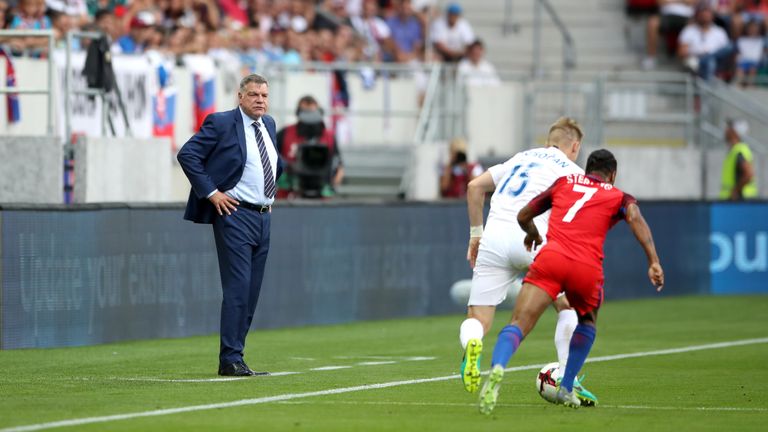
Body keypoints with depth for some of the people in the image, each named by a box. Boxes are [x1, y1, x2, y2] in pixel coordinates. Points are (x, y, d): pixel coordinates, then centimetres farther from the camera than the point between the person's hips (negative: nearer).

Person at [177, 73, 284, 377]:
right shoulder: (221, 123, -8)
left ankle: (232, 357, 11)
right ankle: (231, 360, -11)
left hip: (263, 217, 8)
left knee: (251, 293, 7)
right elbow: (187, 154, -12)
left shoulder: (269, 125, 14)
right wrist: (211, 192, -15)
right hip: (235, 215, -8)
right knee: (237, 289, -12)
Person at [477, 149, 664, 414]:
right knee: (587, 323, 31)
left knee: (518, 325, -11)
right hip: (587, 269, 0)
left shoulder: (564, 183, 28)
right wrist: (653, 261, -10)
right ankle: (566, 390, 26)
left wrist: (533, 233, 56)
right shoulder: (618, 197, 21)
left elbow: (523, 216, 33)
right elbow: (635, 217, -2)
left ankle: (497, 368, -42)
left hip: (551, 257, 0)